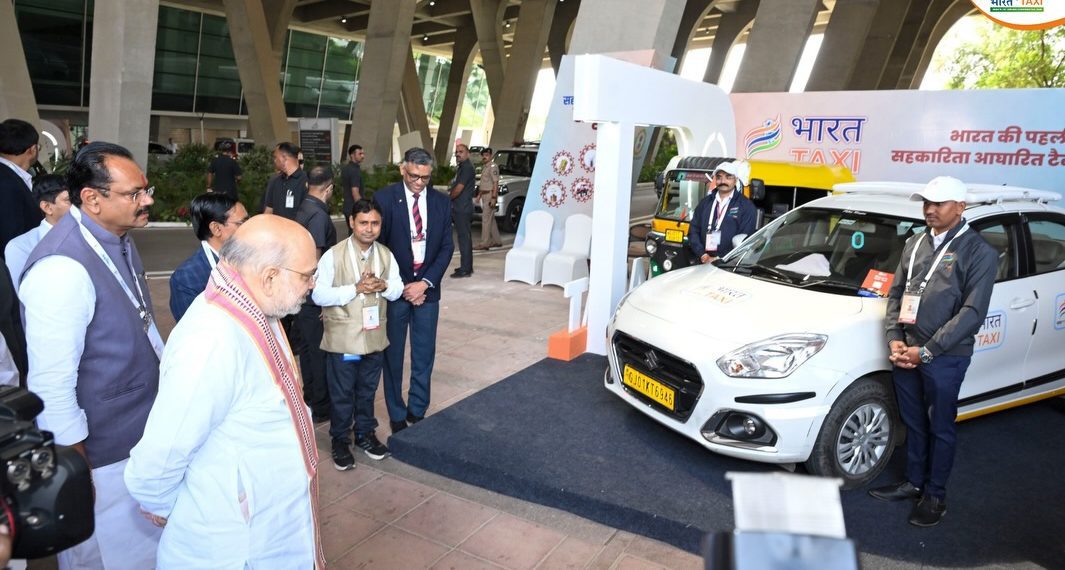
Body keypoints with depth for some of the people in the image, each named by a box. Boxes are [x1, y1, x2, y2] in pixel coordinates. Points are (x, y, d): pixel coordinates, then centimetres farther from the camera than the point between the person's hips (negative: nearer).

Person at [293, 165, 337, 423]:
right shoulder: (318, 215, -19)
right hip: (315, 295, -9)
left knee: (308, 346, 19)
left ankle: (310, 399, 34)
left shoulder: (303, 210, 7)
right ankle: (321, 408, 14)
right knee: (320, 350, 3)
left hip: (303, 293, 9)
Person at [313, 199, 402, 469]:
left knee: (367, 390, 18)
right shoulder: (333, 255, -13)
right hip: (342, 338, -4)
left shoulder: (386, 255, 2)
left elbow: (397, 290, 7)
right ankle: (340, 441, 26)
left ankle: (366, 434, 36)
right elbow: (318, 295, -16)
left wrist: (384, 286, -16)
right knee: (342, 393, 9)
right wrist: (356, 288, -24)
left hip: (374, 336, 4)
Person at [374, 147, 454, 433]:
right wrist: (400, 286, -10)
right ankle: (397, 415, 22)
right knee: (393, 355, 8)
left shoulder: (441, 202, 3)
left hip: (427, 289, 3)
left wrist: (425, 282, -10)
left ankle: (418, 410, 26)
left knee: (424, 355, 10)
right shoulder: (384, 198, -7)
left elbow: (446, 247, 2)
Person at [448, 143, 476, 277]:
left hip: (463, 208, -10)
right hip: (461, 208, 10)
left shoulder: (467, 167, -13)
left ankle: (465, 269, -7)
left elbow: (459, 188, -18)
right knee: (465, 237, 14)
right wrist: (450, 193, 5)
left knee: (464, 237, -9)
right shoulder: (462, 167, 18)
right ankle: (467, 267, 21)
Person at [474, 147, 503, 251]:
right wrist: (479, 194, 20)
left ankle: (484, 243, -11)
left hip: (490, 194, -10)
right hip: (484, 195, 10)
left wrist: (493, 198, -23)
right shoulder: (484, 166, 18)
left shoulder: (493, 166, -12)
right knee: (491, 219, 13)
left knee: (486, 219, -11)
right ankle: (496, 241, 21)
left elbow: (495, 183, -18)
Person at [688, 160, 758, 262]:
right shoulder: (705, 203, 15)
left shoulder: (747, 207, 2)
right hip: (703, 263, 3)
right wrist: (702, 255, -4)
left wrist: (720, 259, -13)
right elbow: (693, 231, 11)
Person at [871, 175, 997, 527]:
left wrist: (926, 351, -18)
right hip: (906, 353, 5)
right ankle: (913, 482, 33)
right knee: (913, 424, 17)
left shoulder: (979, 253, -8)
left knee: (940, 429, 9)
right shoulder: (915, 244, 10)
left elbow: (973, 313, -14)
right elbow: (895, 293, 11)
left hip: (944, 359, -5)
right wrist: (895, 339, -3)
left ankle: (935, 495, 24)